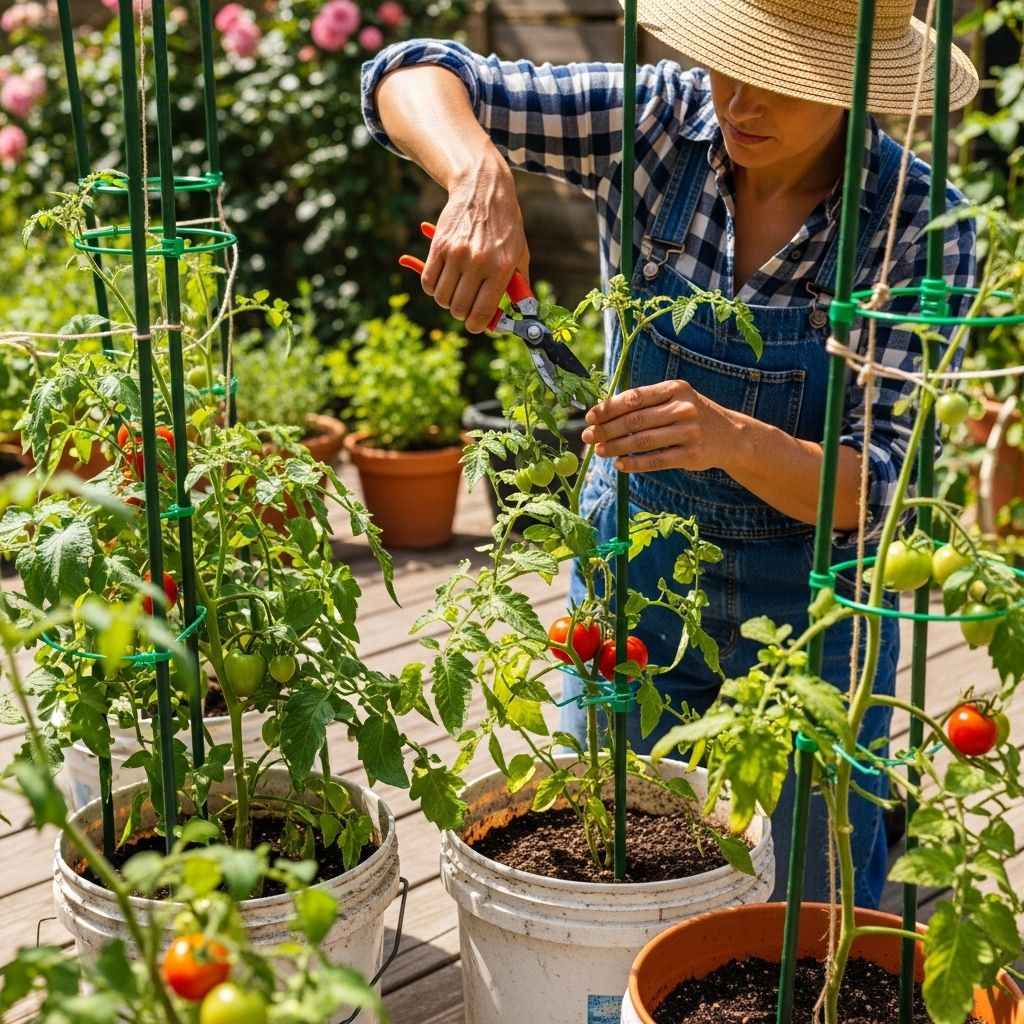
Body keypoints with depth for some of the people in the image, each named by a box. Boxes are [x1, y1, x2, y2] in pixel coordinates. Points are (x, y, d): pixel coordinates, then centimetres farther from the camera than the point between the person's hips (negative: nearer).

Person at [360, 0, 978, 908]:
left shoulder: (917, 220, -19)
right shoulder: (656, 121, -14)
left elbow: (877, 487, -22)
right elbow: (412, 77, -14)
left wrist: (733, 437, -42)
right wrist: (482, 181, -36)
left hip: (810, 600, -1)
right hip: (632, 569, 2)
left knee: (818, 924, 14)